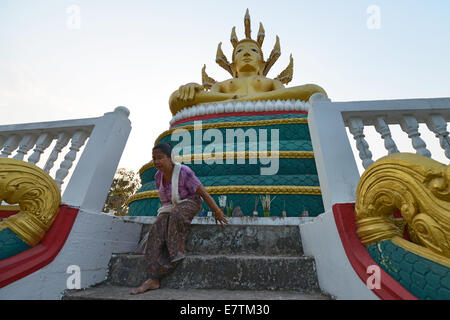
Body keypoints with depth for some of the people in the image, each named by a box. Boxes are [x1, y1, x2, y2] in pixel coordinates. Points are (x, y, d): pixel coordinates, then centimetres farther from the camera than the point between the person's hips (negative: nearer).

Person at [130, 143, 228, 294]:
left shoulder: (183, 172, -22)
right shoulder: (159, 176, -1)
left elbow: (203, 192, -21)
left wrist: (217, 212, -20)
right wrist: (163, 213, 12)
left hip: (189, 204, -5)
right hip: (169, 209, 5)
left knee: (177, 214, -39)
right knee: (157, 232, -22)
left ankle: (178, 250, -22)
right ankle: (153, 279, -25)